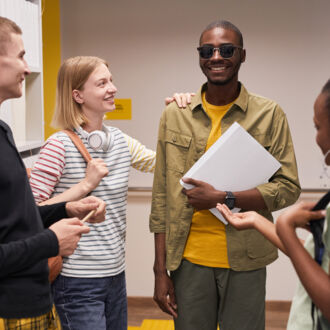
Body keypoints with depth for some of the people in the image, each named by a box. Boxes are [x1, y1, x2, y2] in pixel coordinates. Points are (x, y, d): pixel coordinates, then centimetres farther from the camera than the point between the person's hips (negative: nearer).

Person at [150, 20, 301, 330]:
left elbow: (288, 188, -4)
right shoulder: (174, 115, 3)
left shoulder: (270, 115, -1)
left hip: (245, 261, -1)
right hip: (189, 260, 1)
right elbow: (161, 199, 4)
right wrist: (160, 271, 2)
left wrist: (224, 198, -17)